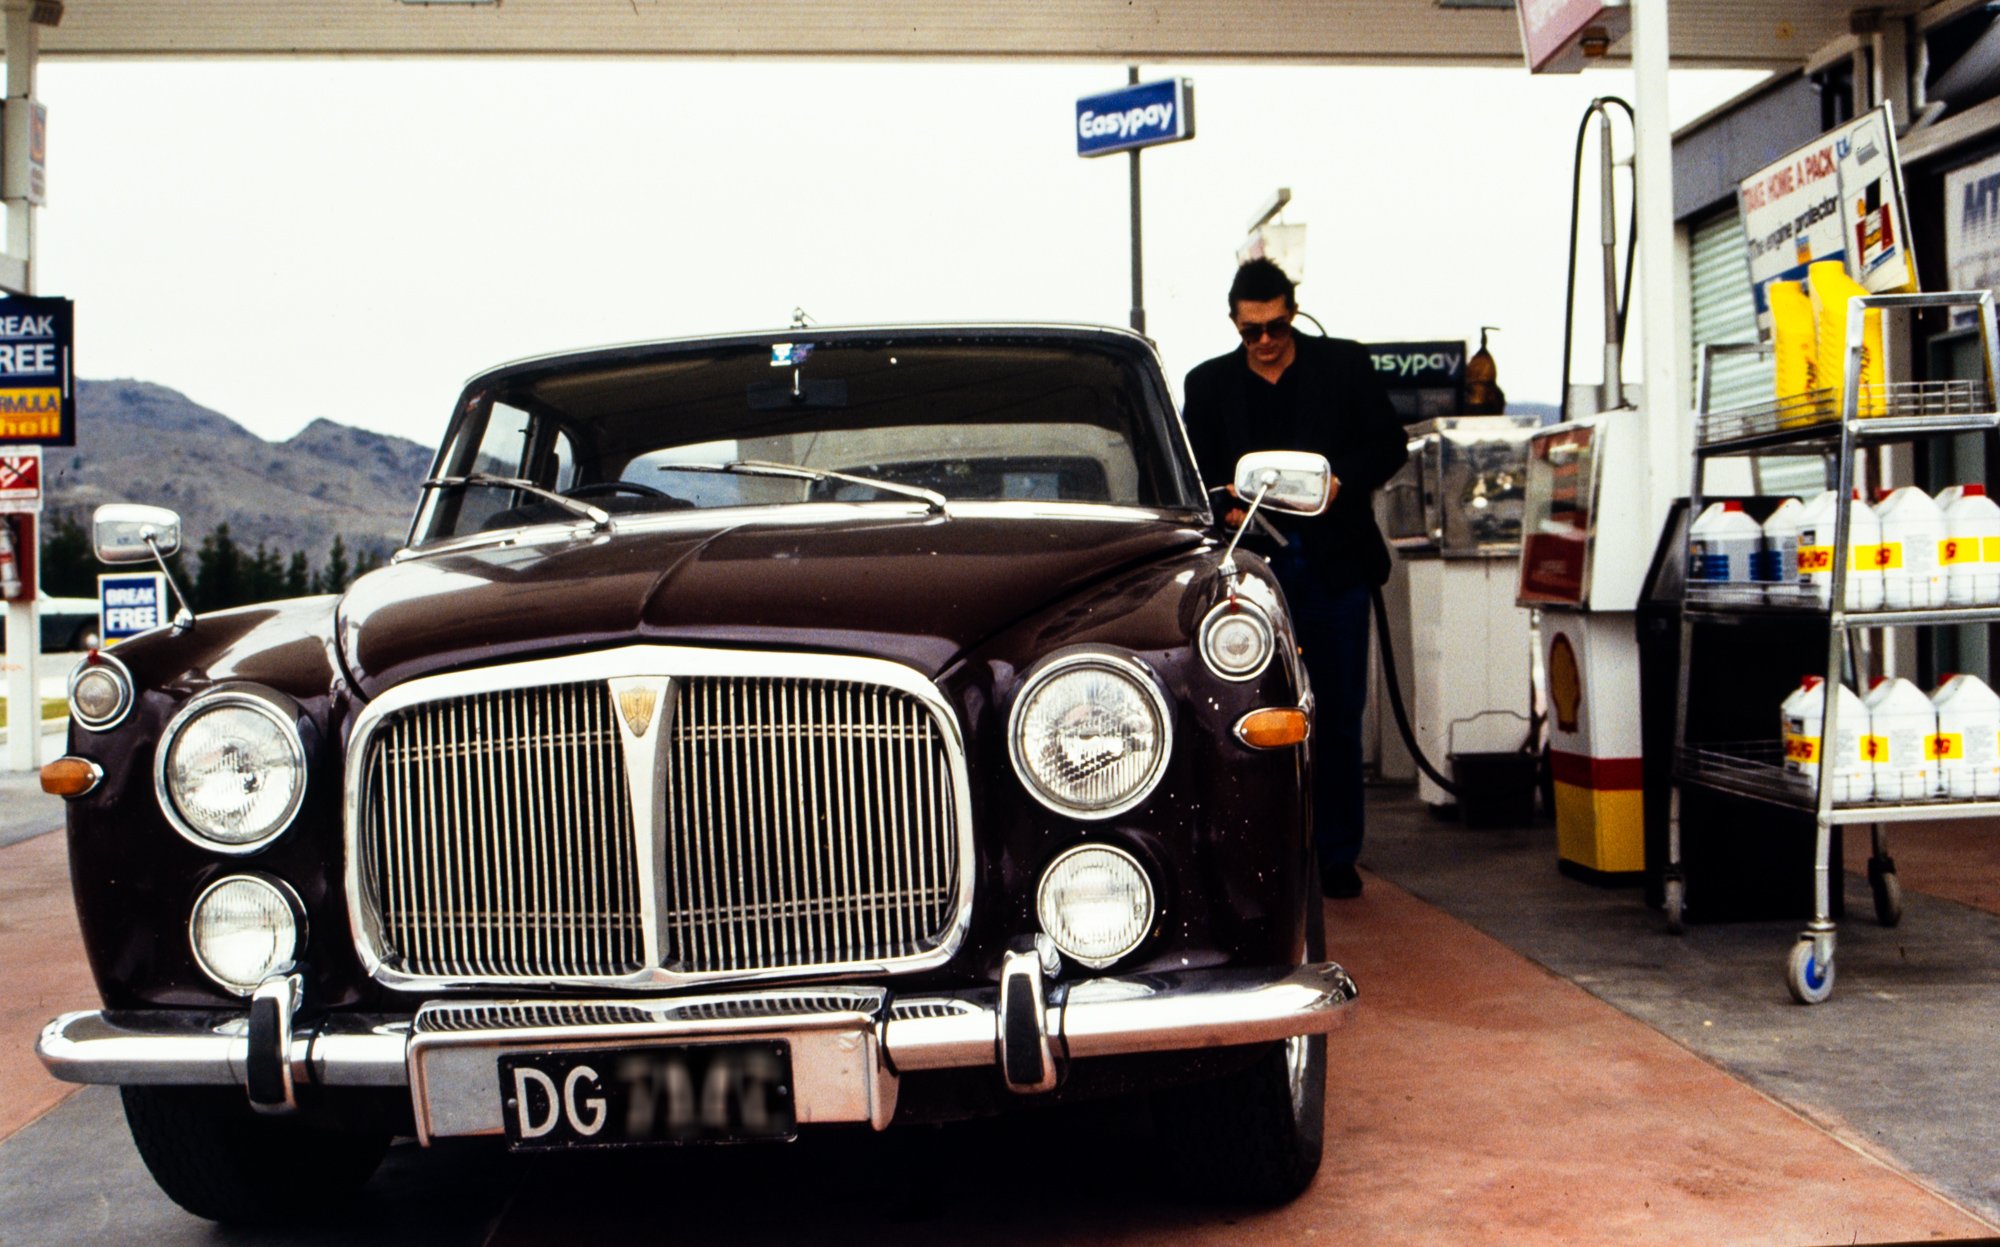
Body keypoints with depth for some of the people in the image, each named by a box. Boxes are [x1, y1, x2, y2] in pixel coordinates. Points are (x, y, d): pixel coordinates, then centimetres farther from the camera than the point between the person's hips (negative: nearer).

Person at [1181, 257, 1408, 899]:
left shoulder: (1345, 365, 8)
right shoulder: (1209, 383, 11)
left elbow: (1389, 443, 7)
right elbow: (1195, 474, 8)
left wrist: (1343, 480, -11)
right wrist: (1228, 509, -12)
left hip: (1335, 563, 0)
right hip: (1253, 566, 0)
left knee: (1339, 717, 3)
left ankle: (1336, 857, 12)